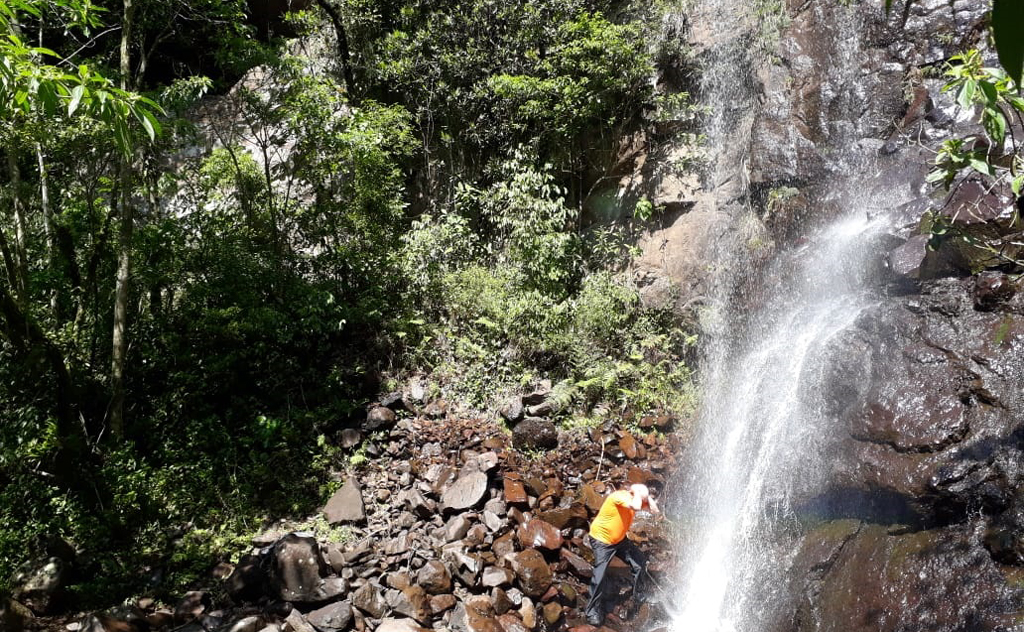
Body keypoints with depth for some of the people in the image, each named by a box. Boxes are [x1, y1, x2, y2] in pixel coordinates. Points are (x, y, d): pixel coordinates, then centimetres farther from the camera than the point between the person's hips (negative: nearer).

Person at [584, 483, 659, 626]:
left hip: (619, 539, 8)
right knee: (600, 576, -13)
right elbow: (636, 507, -48)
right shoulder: (619, 496, -31)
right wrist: (638, 491, -32)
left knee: (640, 563, 8)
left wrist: (646, 495, -17)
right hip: (601, 540, -8)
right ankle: (592, 610, 4)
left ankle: (638, 595, 31)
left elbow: (655, 510, -8)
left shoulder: (635, 499, -6)